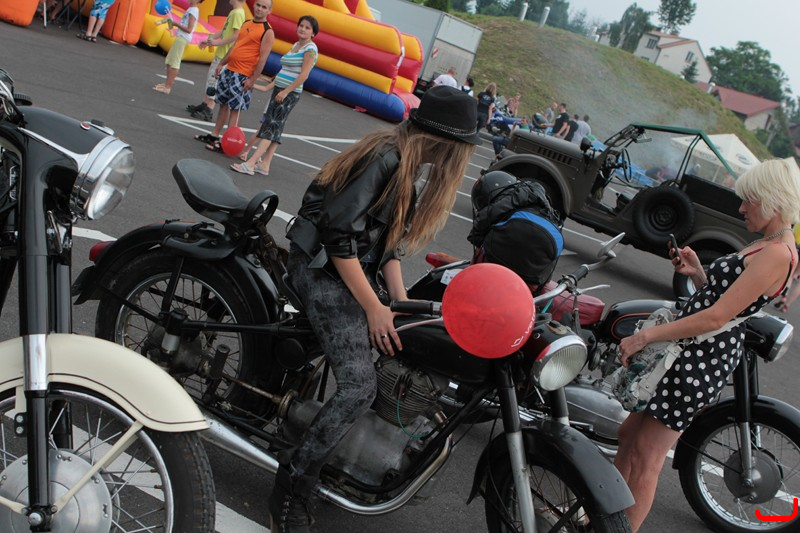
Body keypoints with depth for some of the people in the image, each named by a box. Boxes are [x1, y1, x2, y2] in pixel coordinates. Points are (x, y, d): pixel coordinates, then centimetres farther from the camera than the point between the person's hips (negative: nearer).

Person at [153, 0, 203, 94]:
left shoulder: (193, 11, -14)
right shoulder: (191, 9, 15)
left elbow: (189, 29, -20)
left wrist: (177, 24, -11)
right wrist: (175, 23, 6)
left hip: (183, 38, -10)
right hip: (180, 37, 10)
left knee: (174, 62, -8)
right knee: (169, 60, 15)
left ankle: (167, 87, -6)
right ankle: (167, 83, 22)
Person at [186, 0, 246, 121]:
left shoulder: (238, 13, -17)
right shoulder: (233, 12, 13)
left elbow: (237, 35, -24)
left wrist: (217, 42, -19)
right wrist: (209, 40, 16)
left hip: (225, 55, -10)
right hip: (220, 53, 10)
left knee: (213, 80, -7)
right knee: (210, 78, 16)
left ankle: (208, 111, -3)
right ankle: (204, 104, 26)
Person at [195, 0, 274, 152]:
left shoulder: (268, 32, -11)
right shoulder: (246, 24, 13)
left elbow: (263, 58, -15)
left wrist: (253, 79, -19)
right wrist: (221, 63, 18)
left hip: (243, 75, -8)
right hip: (229, 70, 8)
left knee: (235, 108, -6)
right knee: (223, 104, 15)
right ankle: (214, 135, 25)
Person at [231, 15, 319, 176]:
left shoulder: (310, 49, -10)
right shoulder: (296, 45, 16)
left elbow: (304, 75, -18)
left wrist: (285, 92, -20)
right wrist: (273, 84, 20)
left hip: (289, 93, -8)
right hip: (279, 90, 8)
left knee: (270, 127, -11)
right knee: (274, 128, 8)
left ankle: (250, 164, -14)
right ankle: (264, 165, 11)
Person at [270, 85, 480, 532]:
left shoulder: (408, 166, 11)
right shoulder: (384, 160, -20)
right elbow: (339, 238, -23)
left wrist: (401, 302, 4)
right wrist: (374, 308, -18)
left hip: (357, 272, 10)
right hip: (323, 269, -10)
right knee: (359, 387, -22)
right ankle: (291, 492, -14)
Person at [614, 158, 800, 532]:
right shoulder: (766, 246, 13)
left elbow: (715, 318, -24)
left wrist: (644, 337, -22)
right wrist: (697, 272, 2)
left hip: (702, 360, -10)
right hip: (695, 352, 10)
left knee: (646, 455, -3)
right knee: (629, 433, 17)